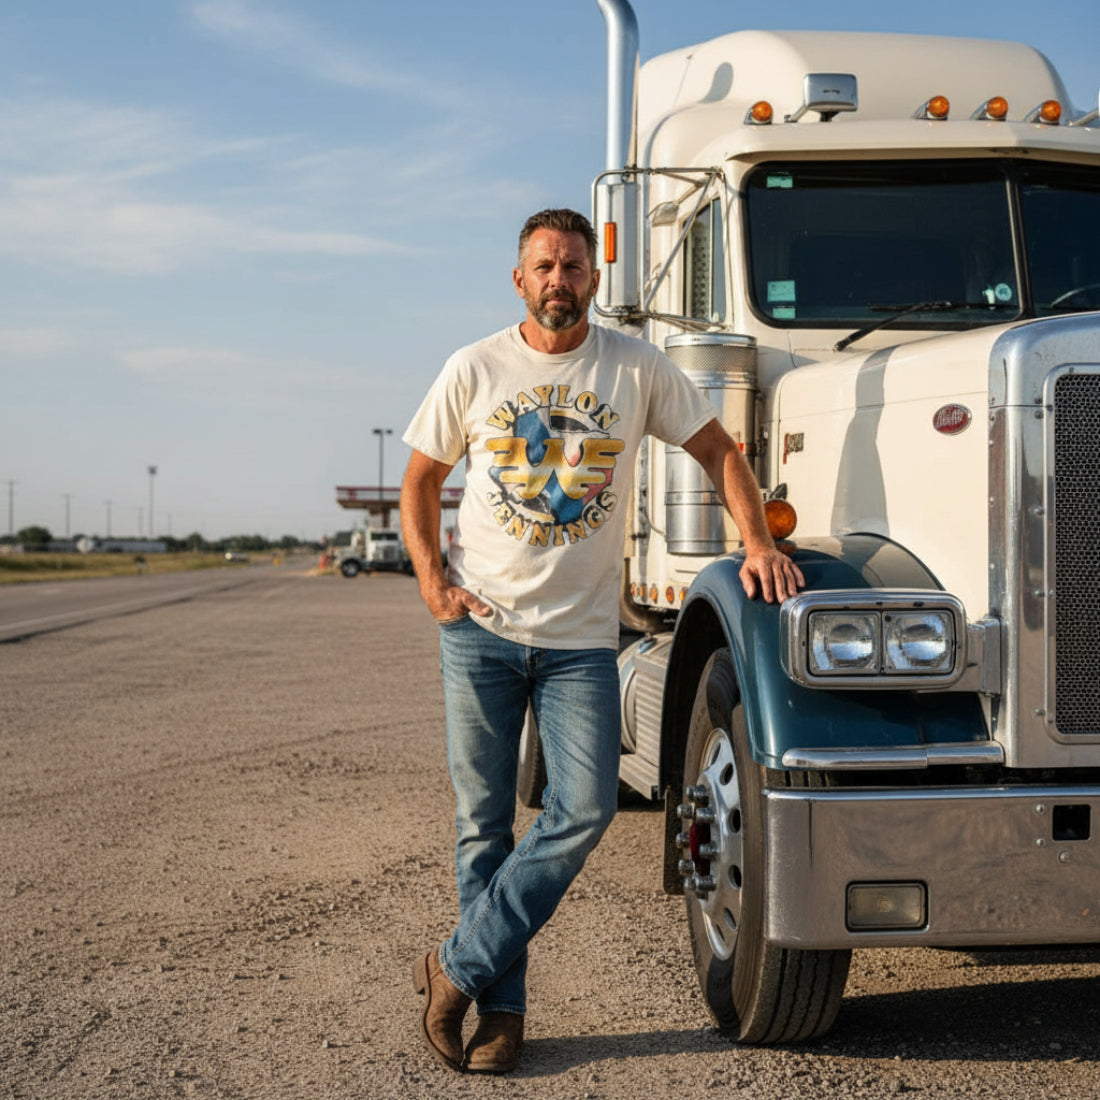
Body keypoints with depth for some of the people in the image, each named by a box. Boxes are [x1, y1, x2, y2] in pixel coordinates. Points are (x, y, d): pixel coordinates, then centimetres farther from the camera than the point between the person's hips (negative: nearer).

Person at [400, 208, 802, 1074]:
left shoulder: (636, 368, 1)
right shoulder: (475, 369, 2)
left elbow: (719, 451, 8)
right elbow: (421, 482, 11)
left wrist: (758, 542, -6)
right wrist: (432, 580, -2)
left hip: (581, 637, 0)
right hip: (481, 629, 0)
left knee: (584, 810, -12)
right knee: (484, 824, 3)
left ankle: (458, 970, 2)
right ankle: (501, 1007, 14)